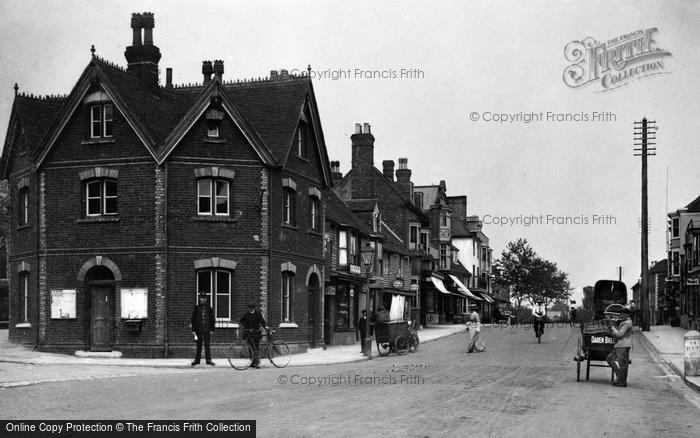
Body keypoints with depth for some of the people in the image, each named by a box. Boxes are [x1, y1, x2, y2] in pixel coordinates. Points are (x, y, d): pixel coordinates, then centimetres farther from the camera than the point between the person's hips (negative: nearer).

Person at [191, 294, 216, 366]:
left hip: (207, 330, 0)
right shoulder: (197, 308, 5)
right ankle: (197, 360, 11)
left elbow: (212, 319, 11)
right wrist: (193, 330, 1)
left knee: (207, 345, -3)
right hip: (199, 330, 0)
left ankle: (208, 360, -1)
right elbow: (193, 319, 6)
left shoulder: (209, 308, 7)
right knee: (199, 346, 5)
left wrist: (212, 329, 5)